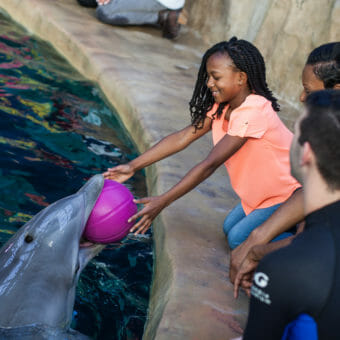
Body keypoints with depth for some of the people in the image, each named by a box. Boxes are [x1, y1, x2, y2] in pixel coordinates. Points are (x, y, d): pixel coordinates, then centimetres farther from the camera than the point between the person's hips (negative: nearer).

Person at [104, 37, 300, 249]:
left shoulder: (252, 111, -31)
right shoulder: (222, 106, -2)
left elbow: (210, 165, -34)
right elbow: (183, 138, -9)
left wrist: (162, 202, -34)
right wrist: (133, 166, -15)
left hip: (290, 192, -9)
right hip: (264, 192, 9)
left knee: (239, 239, -14)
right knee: (230, 227, 11)